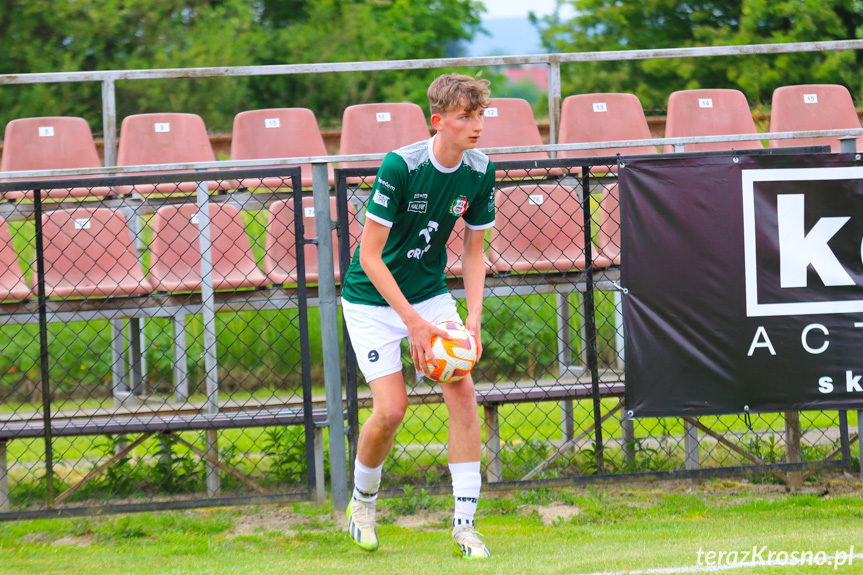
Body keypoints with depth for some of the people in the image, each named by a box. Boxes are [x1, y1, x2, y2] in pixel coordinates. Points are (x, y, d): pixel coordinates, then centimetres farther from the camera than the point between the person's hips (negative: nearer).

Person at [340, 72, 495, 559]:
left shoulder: (480, 172, -8)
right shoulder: (400, 167, -25)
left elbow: (473, 252, 4)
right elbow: (370, 255, -22)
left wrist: (475, 317, -10)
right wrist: (414, 322, -26)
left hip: (431, 292, 5)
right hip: (373, 298, -5)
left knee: (463, 392, -11)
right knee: (392, 409, -13)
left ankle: (465, 523, -6)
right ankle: (363, 500, 17)